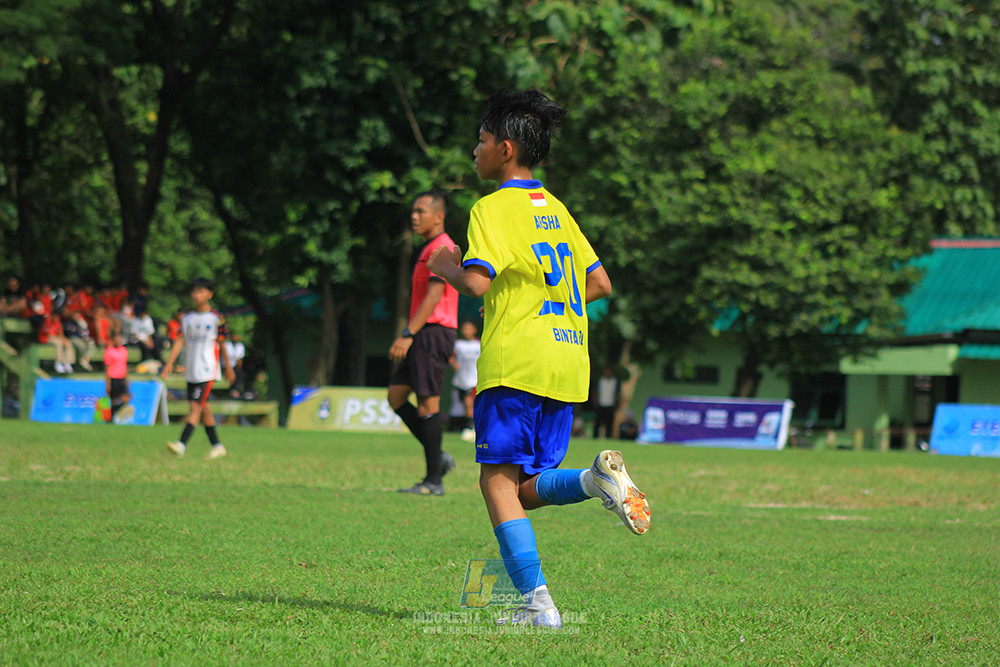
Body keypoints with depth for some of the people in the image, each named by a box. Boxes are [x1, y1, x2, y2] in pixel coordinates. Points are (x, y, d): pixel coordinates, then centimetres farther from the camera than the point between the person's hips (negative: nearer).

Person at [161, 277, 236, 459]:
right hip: (191, 371, 6)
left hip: (207, 371, -6)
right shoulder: (187, 318, 10)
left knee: (196, 407, -14)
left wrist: (228, 368, 10)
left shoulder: (216, 318, -3)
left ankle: (181, 444, -24)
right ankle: (217, 446, 20)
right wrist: (170, 362, -8)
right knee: (204, 409, 10)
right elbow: (180, 341, 5)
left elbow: (222, 344, 3)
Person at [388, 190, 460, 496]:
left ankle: (433, 481, -5)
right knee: (396, 396, 7)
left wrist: (408, 335, -26)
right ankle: (438, 458, 10)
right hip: (423, 334, 10)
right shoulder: (429, 249, 20)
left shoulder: (441, 248, -12)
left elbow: (434, 296, -21)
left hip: (434, 332, -10)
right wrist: (409, 336, 23)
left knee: (427, 403, -8)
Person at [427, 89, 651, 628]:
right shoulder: (555, 209, 18)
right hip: (567, 363, 7)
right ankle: (597, 479, -17)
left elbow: (477, 282, -18)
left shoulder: (493, 209, -6)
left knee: (498, 478, -4)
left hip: (516, 361, -7)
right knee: (529, 487, 12)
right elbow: (600, 284, 20)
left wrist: (449, 268, 2)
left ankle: (536, 600, -14)